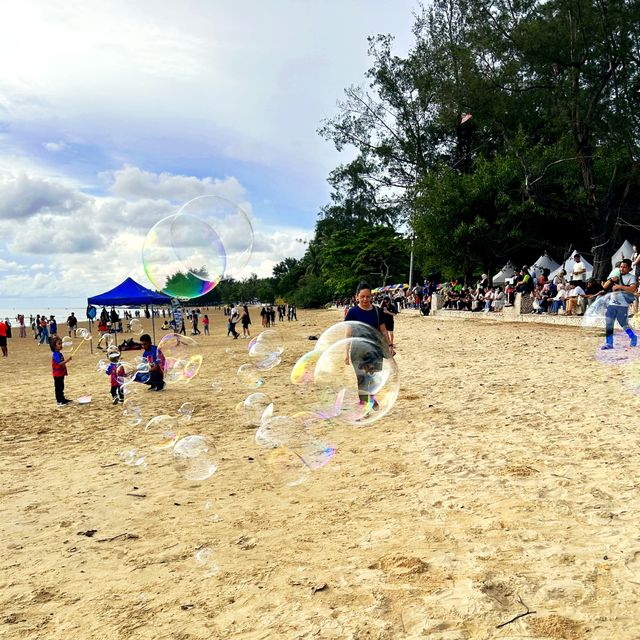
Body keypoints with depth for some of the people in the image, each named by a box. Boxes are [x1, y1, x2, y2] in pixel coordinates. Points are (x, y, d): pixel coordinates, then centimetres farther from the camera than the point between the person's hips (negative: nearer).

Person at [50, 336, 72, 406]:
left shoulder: (59, 354, 11)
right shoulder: (55, 354, -19)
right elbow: (59, 363, -30)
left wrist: (67, 359, 12)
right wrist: (67, 360, -34)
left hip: (61, 373, 10)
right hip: (57, 374, -10)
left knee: (61, 387, 18)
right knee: (58, 388, -2)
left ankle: (62, 399, 27)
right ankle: (59, 401, 3)